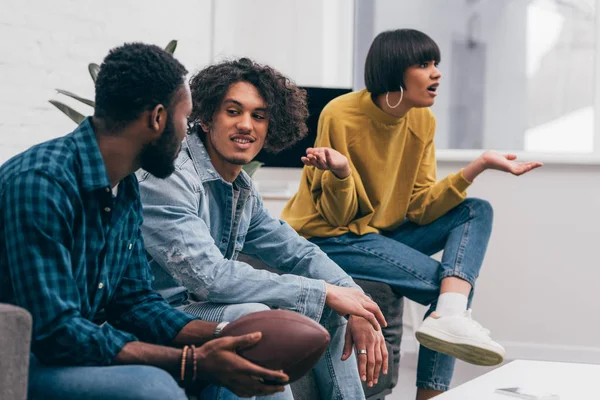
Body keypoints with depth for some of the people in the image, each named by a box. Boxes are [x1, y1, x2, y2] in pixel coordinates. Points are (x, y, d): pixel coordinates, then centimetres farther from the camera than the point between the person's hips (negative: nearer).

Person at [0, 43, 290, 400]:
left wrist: (225, 339, -5)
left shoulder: (126, 189, 7)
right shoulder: (40, 181, -23)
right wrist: (194, 362, -27)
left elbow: (136, 301, 10)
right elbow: (56, 333, -27)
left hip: (79, 352, 9)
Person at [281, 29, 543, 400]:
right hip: (329, 238, -7)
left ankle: (450, 315, -29)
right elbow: (336, 215, -16)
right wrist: (340, 172, -37)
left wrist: (478, 167, -13)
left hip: (383, 230, 8)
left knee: (478, 211, -12)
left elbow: (419, 209, -4)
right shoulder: (341, 116, -18)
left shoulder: (423, 120, -1)